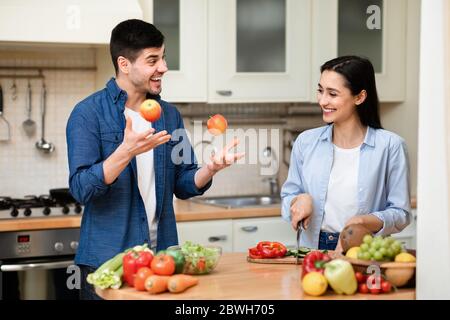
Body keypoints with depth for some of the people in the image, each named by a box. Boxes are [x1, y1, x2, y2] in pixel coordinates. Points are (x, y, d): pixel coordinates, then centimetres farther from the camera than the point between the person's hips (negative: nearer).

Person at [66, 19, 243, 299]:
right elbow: (81, 188, -15)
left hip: (162, 255, 4)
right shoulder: (88, 113, -7)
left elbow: (183, 184, 9)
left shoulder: (169, 115, 8)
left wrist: (210, 169, -11)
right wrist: (127, 151, -29)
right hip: (107, 258, -4)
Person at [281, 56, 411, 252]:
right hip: (313, 249, 4)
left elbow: (400, 214, 0)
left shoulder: (390, 146, -3)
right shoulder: (305, 142, 7)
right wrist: (301, 200, -5)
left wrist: (362, 222, -15)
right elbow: (288, 198, 16)